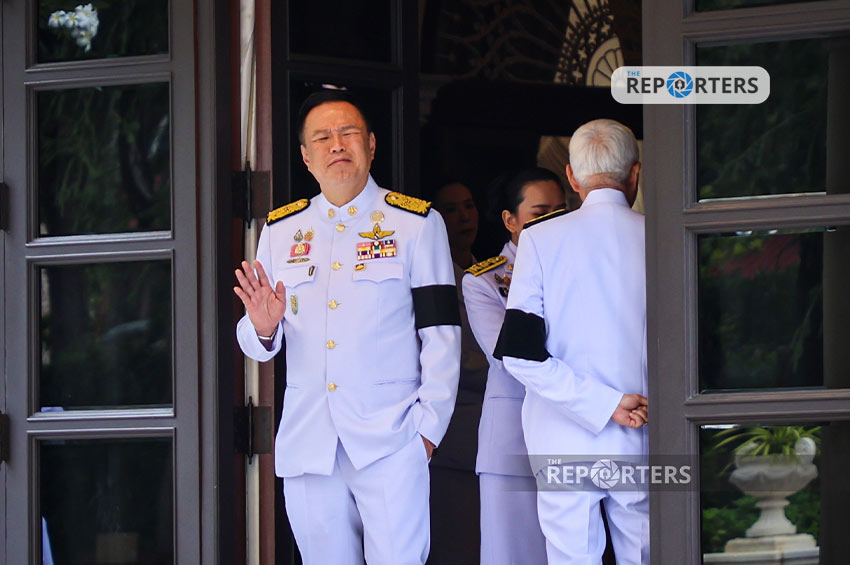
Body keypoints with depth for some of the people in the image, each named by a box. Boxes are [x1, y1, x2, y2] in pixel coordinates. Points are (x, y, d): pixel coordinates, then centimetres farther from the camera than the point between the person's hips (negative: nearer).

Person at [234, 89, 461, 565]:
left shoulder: (416, 223, 5)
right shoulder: (280, 231, 14)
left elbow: (442, 334, 2)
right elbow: (258, 347, 16)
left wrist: (428, 426, -5)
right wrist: (263, 329, -8)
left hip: (389, 443, -3)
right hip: (307, 444, 3)